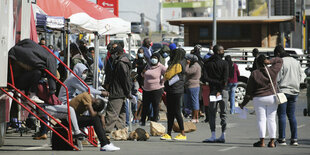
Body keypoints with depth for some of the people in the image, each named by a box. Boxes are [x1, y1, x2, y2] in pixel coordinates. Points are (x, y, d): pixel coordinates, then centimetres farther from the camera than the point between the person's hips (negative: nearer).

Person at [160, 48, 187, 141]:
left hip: (176, 91, -10)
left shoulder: (178, 65, -13)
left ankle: (183, 134, -3)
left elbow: (168, 76, -16)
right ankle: (168, 134, 12)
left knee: (176, 112, -7)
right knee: (170, 112, 9)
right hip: (171, 91, 10)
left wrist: (165, 77, 4)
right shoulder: (174, 64, 18)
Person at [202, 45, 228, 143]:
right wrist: (220, 90, -9)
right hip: (222, 91, -1)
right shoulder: (224, 63, -4)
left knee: (212, 114, 3)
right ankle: (223, 136, 4)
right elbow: (225, 79, -12)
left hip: (212, 91, 1)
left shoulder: (209, 64, 4)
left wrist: (215, 82, -4)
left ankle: (213, 136, -3)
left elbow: (205, 77, -6)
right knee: (223, 114, 6)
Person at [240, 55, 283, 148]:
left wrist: (243, 103, 4)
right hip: (272, 97, 2)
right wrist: (270, 62, 1)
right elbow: (280, 61, 18)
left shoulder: (254, 74, -6)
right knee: (271, 119, 6)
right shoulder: (273, 71, -1)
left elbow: (249, 91, -4)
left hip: (259, 99, -2)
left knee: (261, 120, 0)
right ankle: (272, 142, 5)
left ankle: (262, 141, -5)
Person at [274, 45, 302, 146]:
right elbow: (300, 77, 16)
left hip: (283, 91, -7)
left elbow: (277, 79, -13)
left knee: (282, 115, -2)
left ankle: (282, 139, -4)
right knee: (291, 115, 11)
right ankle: (294, 139, 7)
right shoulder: (296, 62, 13)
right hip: (294, 92, 7)